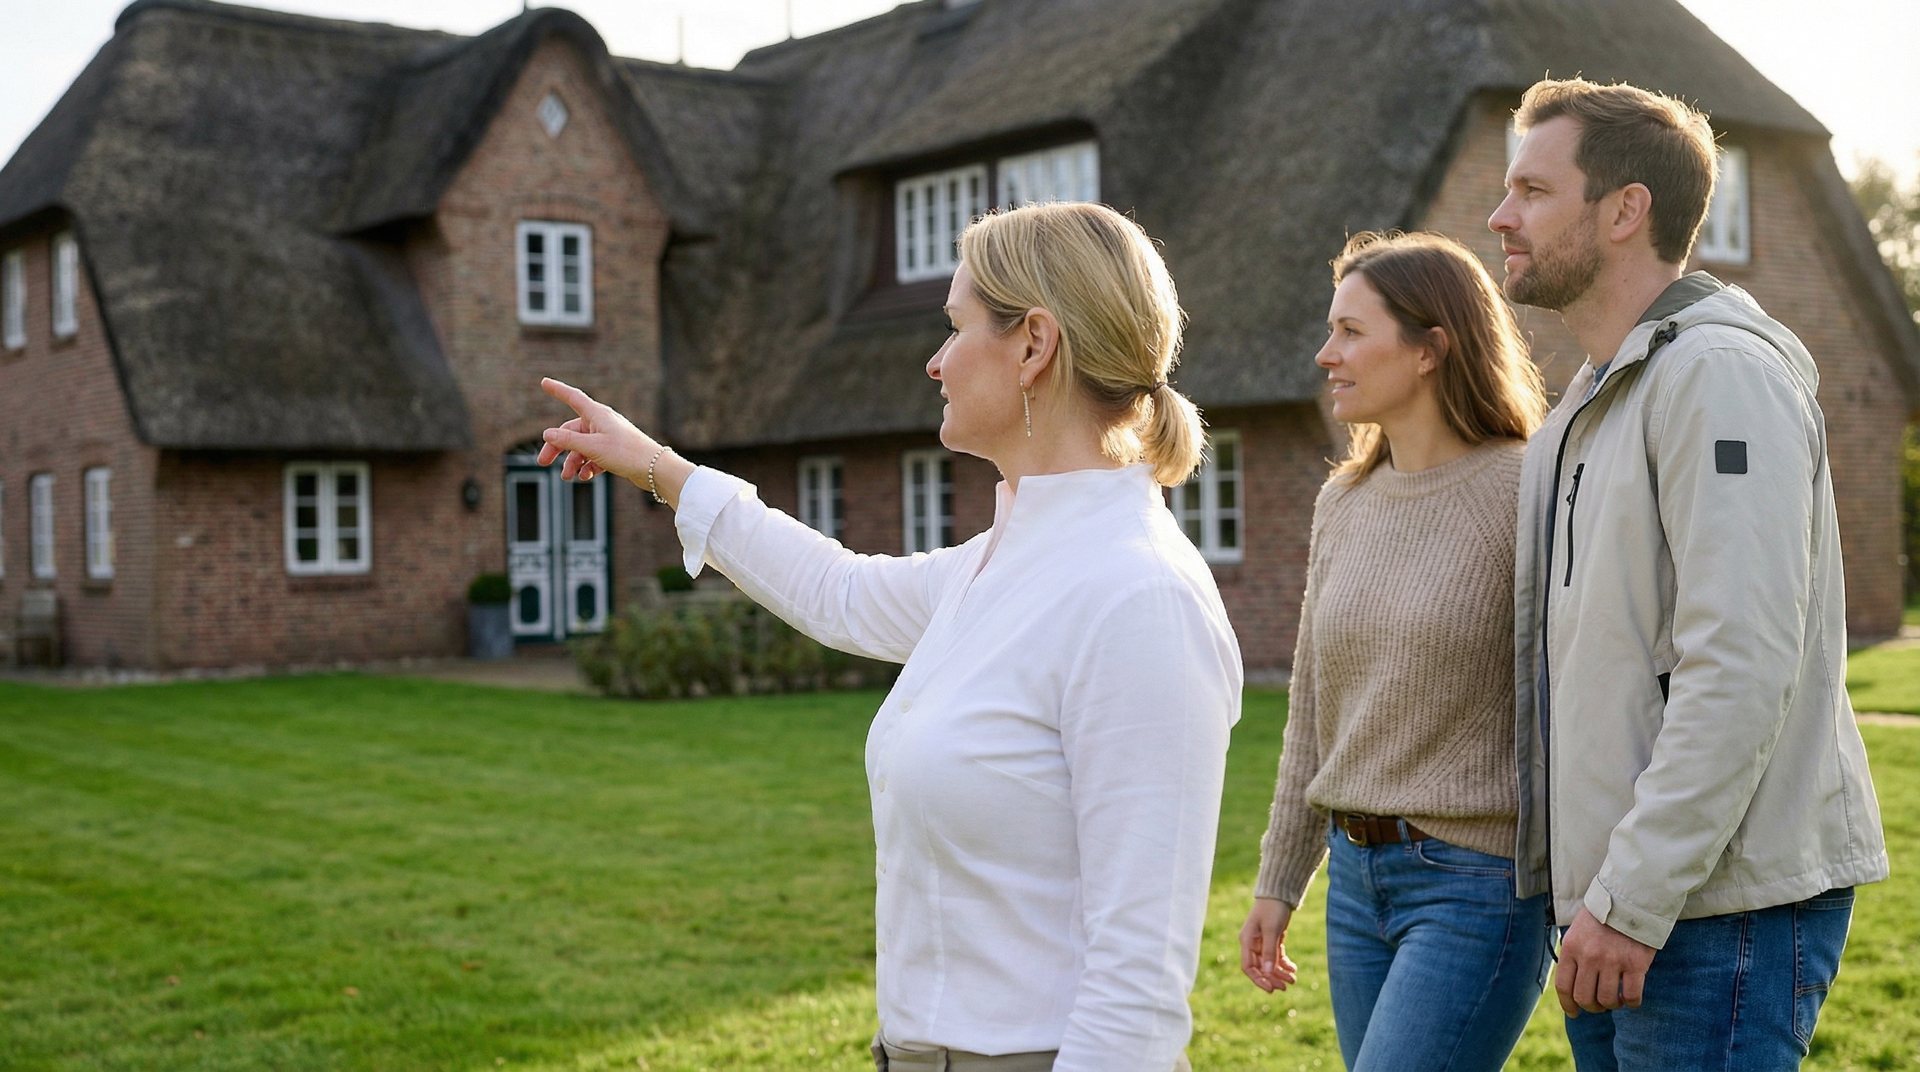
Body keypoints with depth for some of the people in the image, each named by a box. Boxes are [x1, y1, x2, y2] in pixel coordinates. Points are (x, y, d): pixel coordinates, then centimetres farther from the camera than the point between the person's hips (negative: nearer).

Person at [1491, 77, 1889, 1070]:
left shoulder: (1720, 373, -13)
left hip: (1719, 905, -9)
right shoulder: (1593, 405, 18)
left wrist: (1630, 902, -21)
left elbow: (1740, 669, -22)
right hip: (1625, 907, 9)